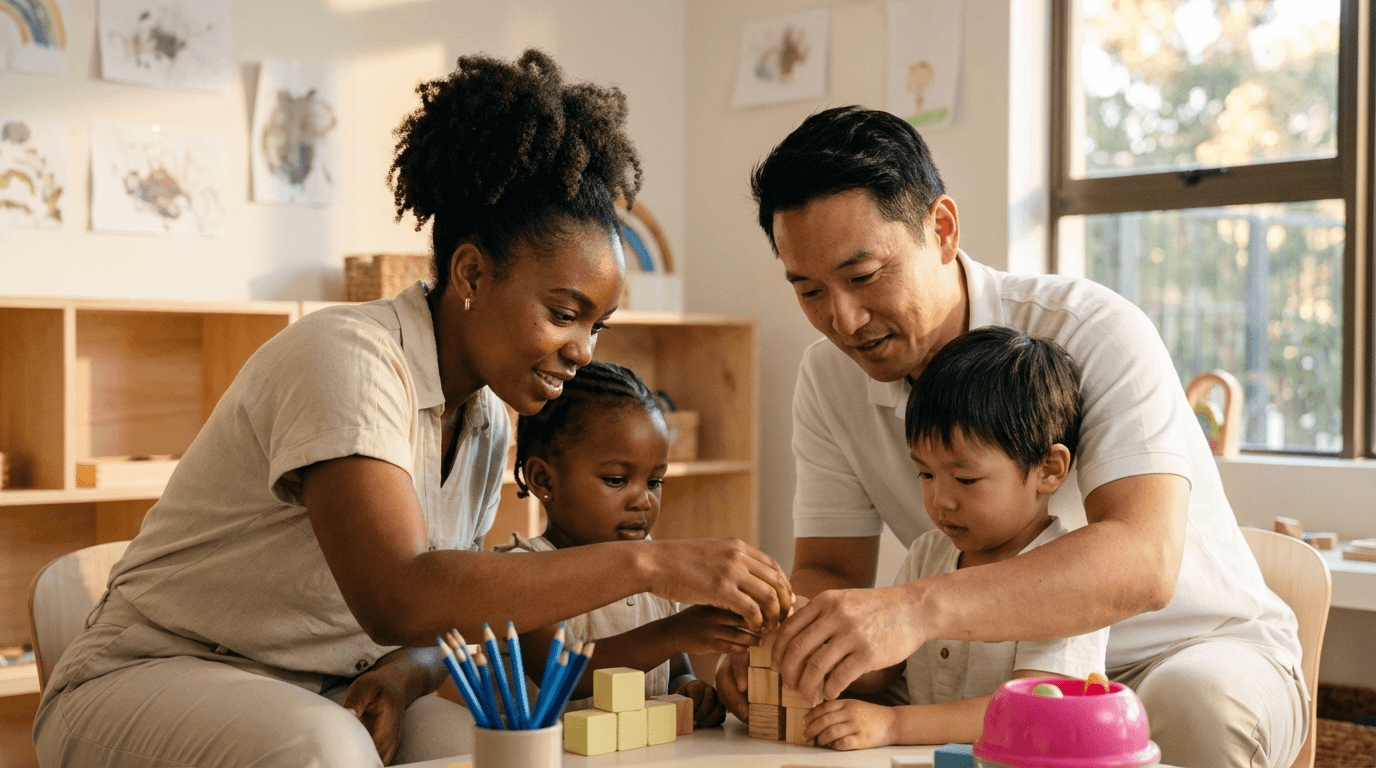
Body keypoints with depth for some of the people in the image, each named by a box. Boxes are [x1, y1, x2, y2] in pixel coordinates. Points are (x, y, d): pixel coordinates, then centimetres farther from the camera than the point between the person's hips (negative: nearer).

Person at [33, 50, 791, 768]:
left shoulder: (485, 420, 4)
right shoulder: (346, 357, -22)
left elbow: (444, 613, 9)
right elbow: (397, 597, -36)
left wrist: (402, 674, -16)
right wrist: (645, 562, -35)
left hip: (329, 698, 7)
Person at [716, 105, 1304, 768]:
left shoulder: (1094, 332, -24)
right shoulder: (828, 379, -5)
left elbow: (1141, 563, -38)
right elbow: (828, 570, -2)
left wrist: (919, 608, -53)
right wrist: (785, 643, -28)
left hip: (1195, 651, -3)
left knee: (1191, 702, -37)